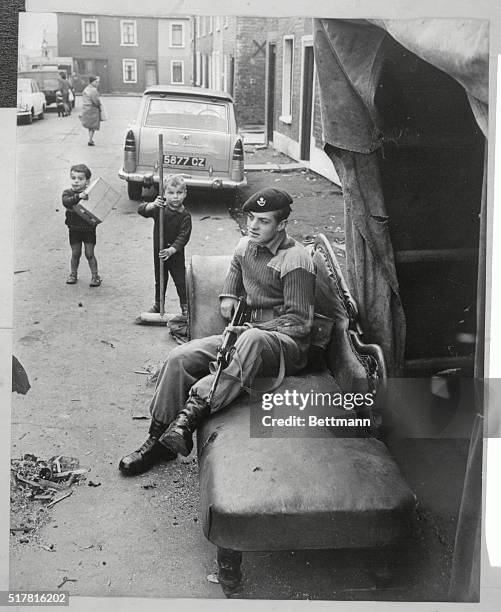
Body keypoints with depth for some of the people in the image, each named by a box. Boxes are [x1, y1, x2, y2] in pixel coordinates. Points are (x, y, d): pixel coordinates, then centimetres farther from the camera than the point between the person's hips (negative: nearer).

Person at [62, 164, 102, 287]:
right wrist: (78, 196, -37)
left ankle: (95, 276, 12)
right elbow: (66, 202, -23)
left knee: (89, 253, 1)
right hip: (74, 229, 2)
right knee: (75, 253, 10)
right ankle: (73, 274, 27)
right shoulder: (68, 193, -2)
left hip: (89, 228, -2)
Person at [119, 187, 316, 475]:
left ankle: (195, 407, -45)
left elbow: (299, 321, -16)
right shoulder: (246, 246, 12)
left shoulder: (295, 260, -12)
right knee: (180, 357, -15)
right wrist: (228, 296, 16)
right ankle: (160, 438, -9)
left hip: (287, 344, -7)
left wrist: (253, 328, -25)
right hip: (245, 334, 7)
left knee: (252, 340, -45)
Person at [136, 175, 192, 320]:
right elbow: (141, 210, -17)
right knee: (159, 280, 17)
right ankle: (157, 305, 32)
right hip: (159, 251, 3)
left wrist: (171, 250, -30)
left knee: (180, 281, 3)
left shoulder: (185, 216, -13)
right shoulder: (159, 209, -5)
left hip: (175, 253, -3)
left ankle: (185, 307, 18)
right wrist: (153, 205, -36)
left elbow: (183, 237, -19)